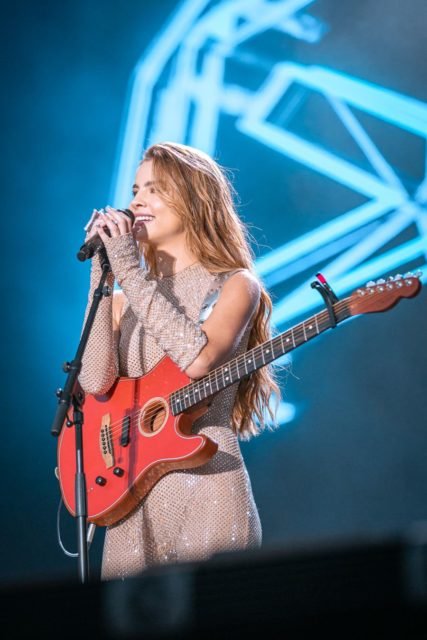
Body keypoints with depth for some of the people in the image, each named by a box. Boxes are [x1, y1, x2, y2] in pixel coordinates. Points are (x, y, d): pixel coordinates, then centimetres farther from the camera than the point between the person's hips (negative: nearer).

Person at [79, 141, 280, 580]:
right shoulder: (129, 296, 13)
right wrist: (102, 275, -6)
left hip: (206, 485, -4)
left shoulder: (235, 284, 0)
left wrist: (129, 270, -16)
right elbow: (95, 381, -5)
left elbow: (197, 359, -21)